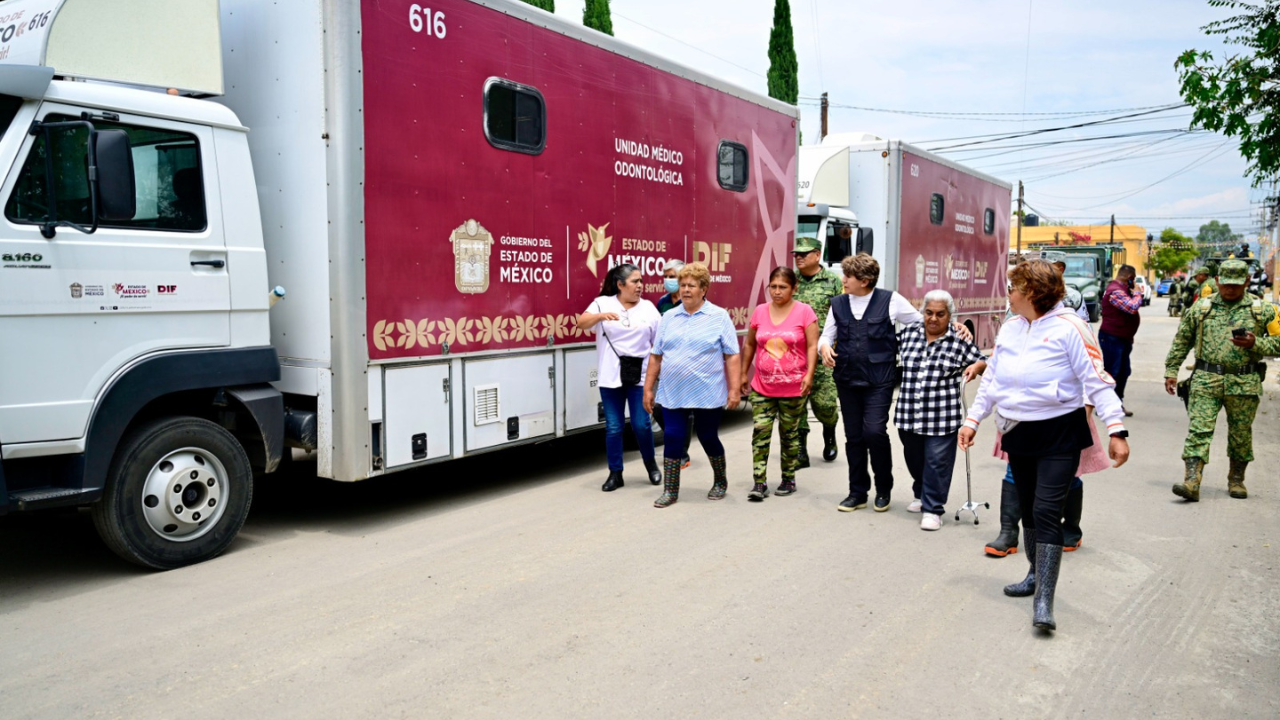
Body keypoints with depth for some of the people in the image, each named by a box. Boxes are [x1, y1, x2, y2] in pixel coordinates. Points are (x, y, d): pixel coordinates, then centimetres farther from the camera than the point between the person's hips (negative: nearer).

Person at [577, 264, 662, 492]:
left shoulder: (648, 307, 6)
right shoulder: (603, 303, 0)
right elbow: (581, 323, -14)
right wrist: (601, 315, -32)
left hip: (640, 376, 1)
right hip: (610, 376, -1)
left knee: (641, 424, 0)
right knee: (613, 427, 4)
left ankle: (650, 463, 26)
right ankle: (615, 473, 16)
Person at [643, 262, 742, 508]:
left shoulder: (719, 316, -2)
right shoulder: (669, 318, 7)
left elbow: (731, 356, -4)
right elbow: (656, 356, 9)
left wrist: (735, 389, -10)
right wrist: (648, 388, 7)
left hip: (708, 394, -2)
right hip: (673, 394, 3)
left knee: (708, 438, 9)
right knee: (673, 438, 1)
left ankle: (721, 482, 32)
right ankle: (670, 491, 12)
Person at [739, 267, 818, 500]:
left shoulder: (804, 311, -5)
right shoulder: (760, 311, 5)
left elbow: (812, 346, -8)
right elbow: (749, 344, 14)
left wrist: (809, 374, -17)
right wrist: (744, 373, 15)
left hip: (793, 388, -3)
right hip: (762, 386, 3)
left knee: (789, 434, 9)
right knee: (760, 431, -5)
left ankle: (789, 479, 23)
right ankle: (760, 483, -2)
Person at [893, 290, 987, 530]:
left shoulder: (959, 341, -3)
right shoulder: (908, 333, 5)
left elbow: (982, 361, 4)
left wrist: (976, 367, -16)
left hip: (942, 418, -4)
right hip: (908, 415, 4)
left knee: (937, 463, -1)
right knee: (914, 461, 18)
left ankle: (932, 509, 10)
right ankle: (922, 496, 40)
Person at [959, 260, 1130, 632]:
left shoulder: (1068, 328, -12)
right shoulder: (1009, 330, 9)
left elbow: (1097, 380, -14)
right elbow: (991, 380, 15)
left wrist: (1117, 430, -19)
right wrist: (973, 420, 13)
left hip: (1059, 434, -6)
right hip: (1018, 434, 7)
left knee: (1046, 512, -12)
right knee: (1028, 509, 16)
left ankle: (1044, 601, -9)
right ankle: (1037, 575, 35)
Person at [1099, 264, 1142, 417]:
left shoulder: (1122, 289, 16)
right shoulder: (1115, 291, -21)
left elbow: (1131, 308, 23)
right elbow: (1133, 307, -30)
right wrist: (1138, 293, -14)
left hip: (1123, 338, 11)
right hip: (1112, 338, -11)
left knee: (1124, 371, 15)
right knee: (1111, 372, -5)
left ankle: (1118, 403, 24)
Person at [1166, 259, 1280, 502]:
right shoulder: (1200, 307, 7)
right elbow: (1181, 342, 11)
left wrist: (1255, 344, -13)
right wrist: (1171, 371, 6)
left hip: (1244, 383, 1)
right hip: (1205, 381, 0)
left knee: (1240, 434, 11)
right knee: (1199, 430, -9)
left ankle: (1236, 480, 29)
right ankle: (1191, 482, -14)